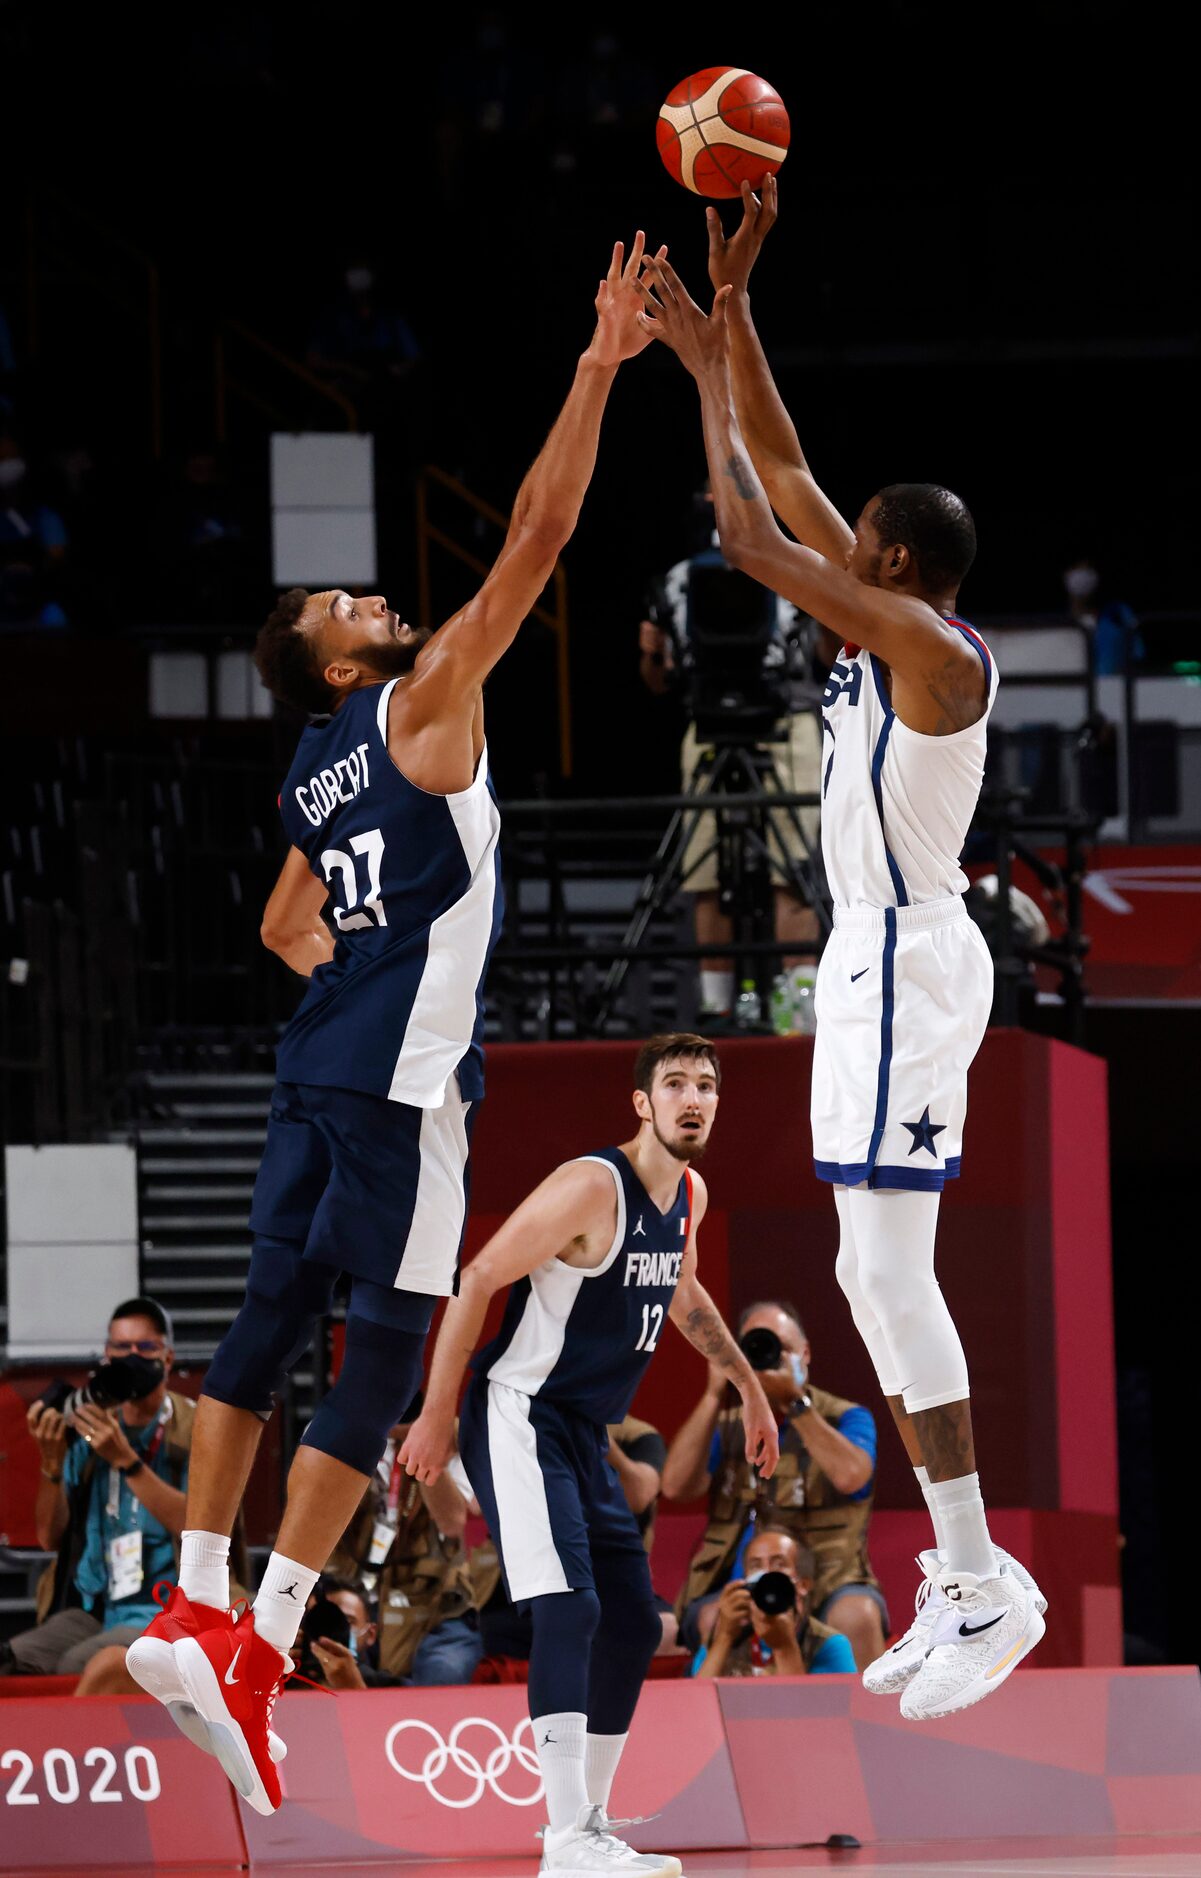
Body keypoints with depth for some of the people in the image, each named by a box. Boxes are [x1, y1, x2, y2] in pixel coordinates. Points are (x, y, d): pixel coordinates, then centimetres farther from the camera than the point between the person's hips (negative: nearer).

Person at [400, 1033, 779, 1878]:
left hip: (585, 1435, 9)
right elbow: (480, 1280, -16)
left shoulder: (690, 1196, 8)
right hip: (520, 1419, -9)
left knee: (633, 1624, 11)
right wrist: (438, 1416, -16)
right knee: (569, 1608, -22)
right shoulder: (592, 1188, -19)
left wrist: (749, 1386, 33)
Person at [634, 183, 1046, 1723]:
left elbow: (748, 538, -20)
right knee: (872, 1278, 10)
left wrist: (708, 366, -11)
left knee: (891, 1277, -13)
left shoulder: (928, 644, -16)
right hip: (876, 960, 10)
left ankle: (989, 1584, -13)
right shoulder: (890, 628, 9)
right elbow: (779, 471, 14)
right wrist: (730, 303, 9)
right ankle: (960, 1581, 12)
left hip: (907, 967, -10)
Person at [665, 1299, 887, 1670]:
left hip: (825, 1586, -1)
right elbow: (676, 1486, -2)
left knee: (858, 1615, -34)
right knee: (715, 1620, -33)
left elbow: (850, 1476, -15)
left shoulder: (846, 1418, 7)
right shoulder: (726, 1427, 15)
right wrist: (714, 1395, -3)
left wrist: (796, 1400, -15)